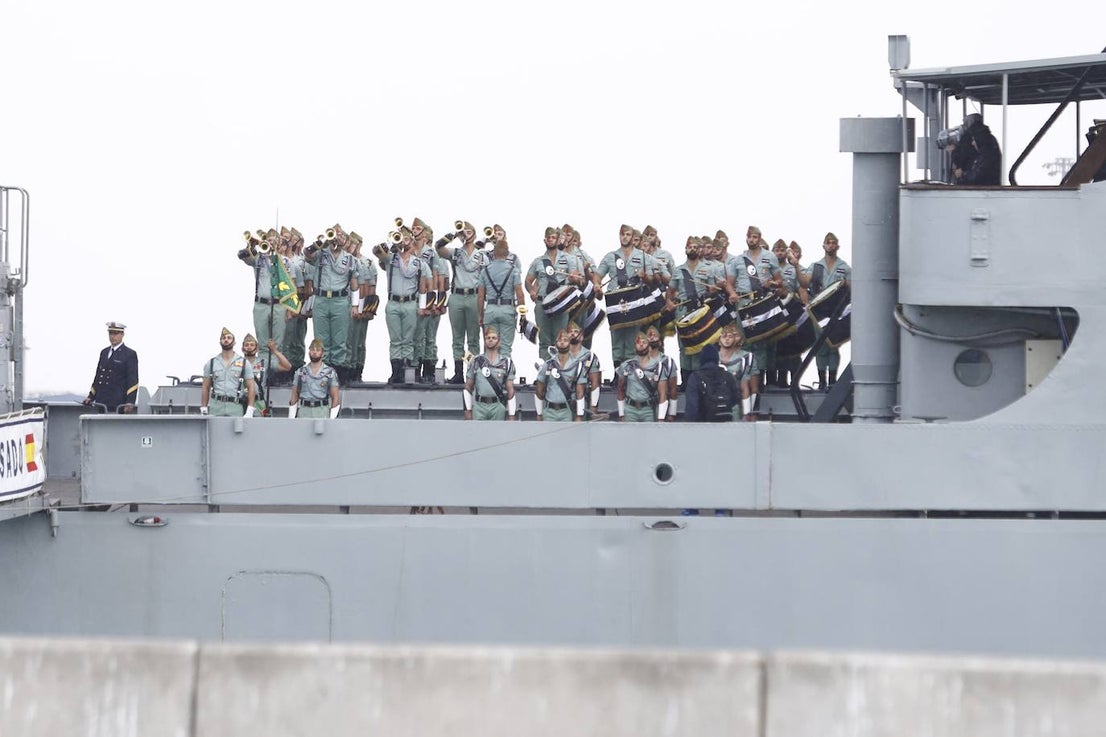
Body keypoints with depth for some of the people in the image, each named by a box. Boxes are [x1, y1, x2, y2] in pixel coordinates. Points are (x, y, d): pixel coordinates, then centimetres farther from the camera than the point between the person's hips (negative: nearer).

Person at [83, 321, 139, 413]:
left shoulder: (130, 354, -1)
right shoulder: (104, 352, 18)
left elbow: (133, 381, -7)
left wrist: (130, 403, -17)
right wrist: (91, 397, 13)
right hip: (101, 402, 6)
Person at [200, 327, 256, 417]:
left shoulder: (243, 363, 8)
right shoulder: (211, 363, 13)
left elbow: (251, 387, 4)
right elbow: (205, 388, 13)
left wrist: (250, 411, -7)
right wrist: (203, 410, 4)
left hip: (235, 406, -1)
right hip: (216, 406, 1)